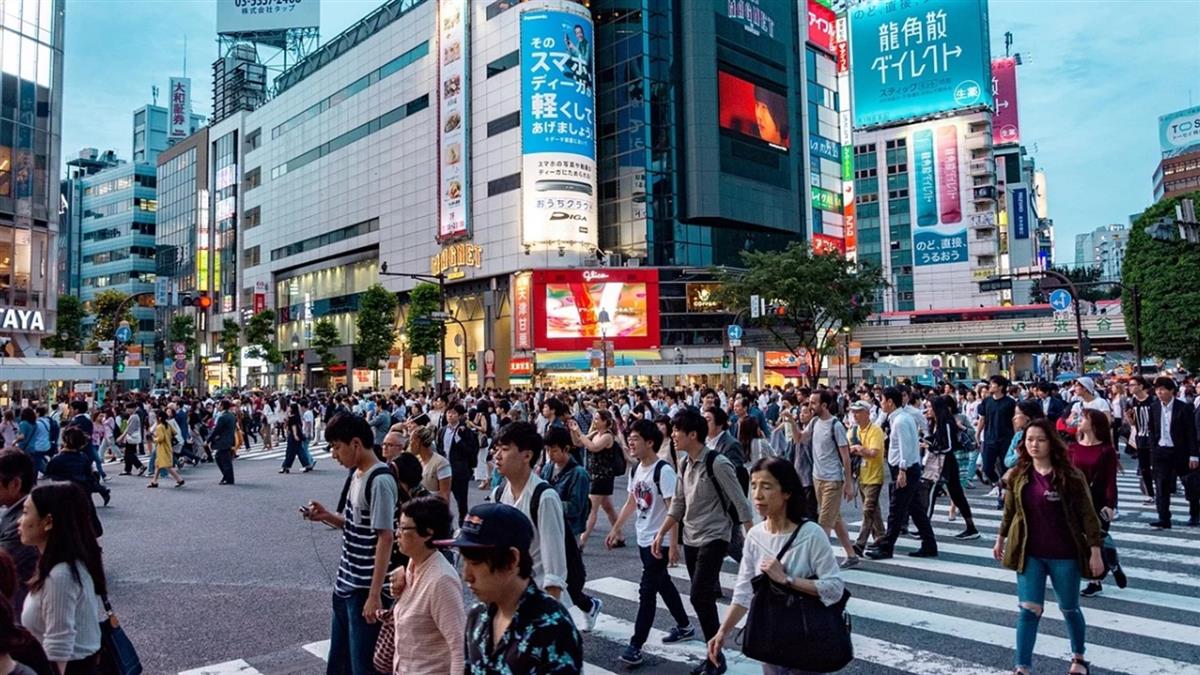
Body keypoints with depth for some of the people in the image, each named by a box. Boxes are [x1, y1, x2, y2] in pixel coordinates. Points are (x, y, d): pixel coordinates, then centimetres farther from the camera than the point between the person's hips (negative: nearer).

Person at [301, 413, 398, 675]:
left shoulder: (380, 481, -21)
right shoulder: (355, 473, 7)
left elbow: (385, 538, -22)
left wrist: (375, 594, -21)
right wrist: (326, 516, -1)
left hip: (365, 589, -9)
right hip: (345, 583, 9)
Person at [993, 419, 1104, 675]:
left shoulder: (1070, 476, -12)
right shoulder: (1017, 476, -2)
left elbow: (1087, 514, -9)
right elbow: (1009, 510, 11)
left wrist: (1095, 551, -11)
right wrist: (1000, 539, 18)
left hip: (1064, 555, -2)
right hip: (1029, 554, 2)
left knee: (1069, 609, 17)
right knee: (1028, 610, -1)